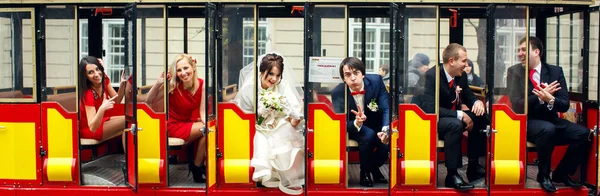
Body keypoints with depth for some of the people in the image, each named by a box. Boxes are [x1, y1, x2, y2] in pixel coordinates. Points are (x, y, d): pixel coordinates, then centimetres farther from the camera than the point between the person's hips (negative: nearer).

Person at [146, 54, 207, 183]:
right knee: (207, 130, -21)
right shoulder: (172, 85, -19)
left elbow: (202, 112, -10)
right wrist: (158, 83, -29)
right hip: (173, 126, -5)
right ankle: (196, 168, -1)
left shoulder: (201, 84, -9)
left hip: (189, 123, 5)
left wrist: (207, 124, -30)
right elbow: (148, 101, -14)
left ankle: (198, 165, 2)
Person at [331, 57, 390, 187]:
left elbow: (387, 109, -20)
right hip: (353, 128, -2)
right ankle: (365, 172, -7)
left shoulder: (376, 81, -19)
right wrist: (356, 123, -46)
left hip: (376, 125, 2)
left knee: (388, 139, -27)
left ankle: (374, 167, 5)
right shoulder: (338, 93, -22)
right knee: (368, 135, -34)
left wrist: (385, 129, -40)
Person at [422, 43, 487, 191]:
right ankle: (452, 175, -27)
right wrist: (460, 115, -31)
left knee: (480, 117, -6)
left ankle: (473, 166, 3)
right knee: (455, 124, -35)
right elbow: (430, 109, -31)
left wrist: (477, 102, -10)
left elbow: (468, 96, 16)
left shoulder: (461, 75, 1)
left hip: (452, 118, 9)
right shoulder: (432, 76, -22)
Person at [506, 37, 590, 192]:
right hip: (527, 123, -4)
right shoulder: (515, 71, -4)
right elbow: (517, 105, -12)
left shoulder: (556, 71, 3)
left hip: (552, 120, 4)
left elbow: (564, 105, -2)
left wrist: (550, 99, -24)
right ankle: (543, 175, -13)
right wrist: (540, 97, -23)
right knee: (548, 129, -35)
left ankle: (561, 173, 3)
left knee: (583, 133, -18)